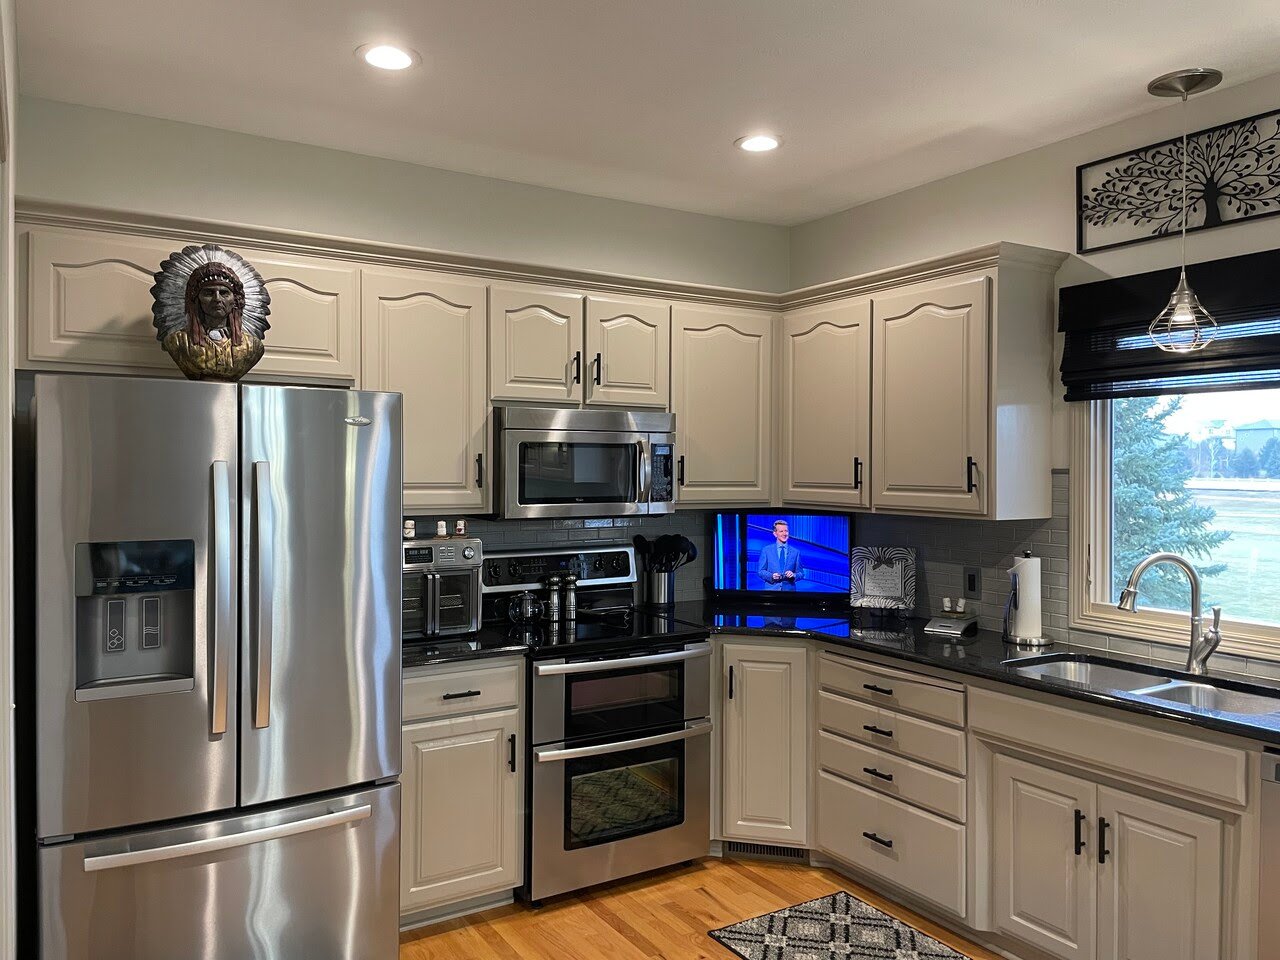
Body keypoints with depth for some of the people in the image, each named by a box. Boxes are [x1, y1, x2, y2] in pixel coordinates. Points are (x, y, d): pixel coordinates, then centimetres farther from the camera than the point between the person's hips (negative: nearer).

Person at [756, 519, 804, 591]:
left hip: (789, 589, 1)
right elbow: (760, 571, 4)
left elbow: (801, 573, 9)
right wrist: (771, 576, -14)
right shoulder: (766, 551, 6)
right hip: (771, 588, -1)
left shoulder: (795, 552, 9)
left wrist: (793, 575, -12)